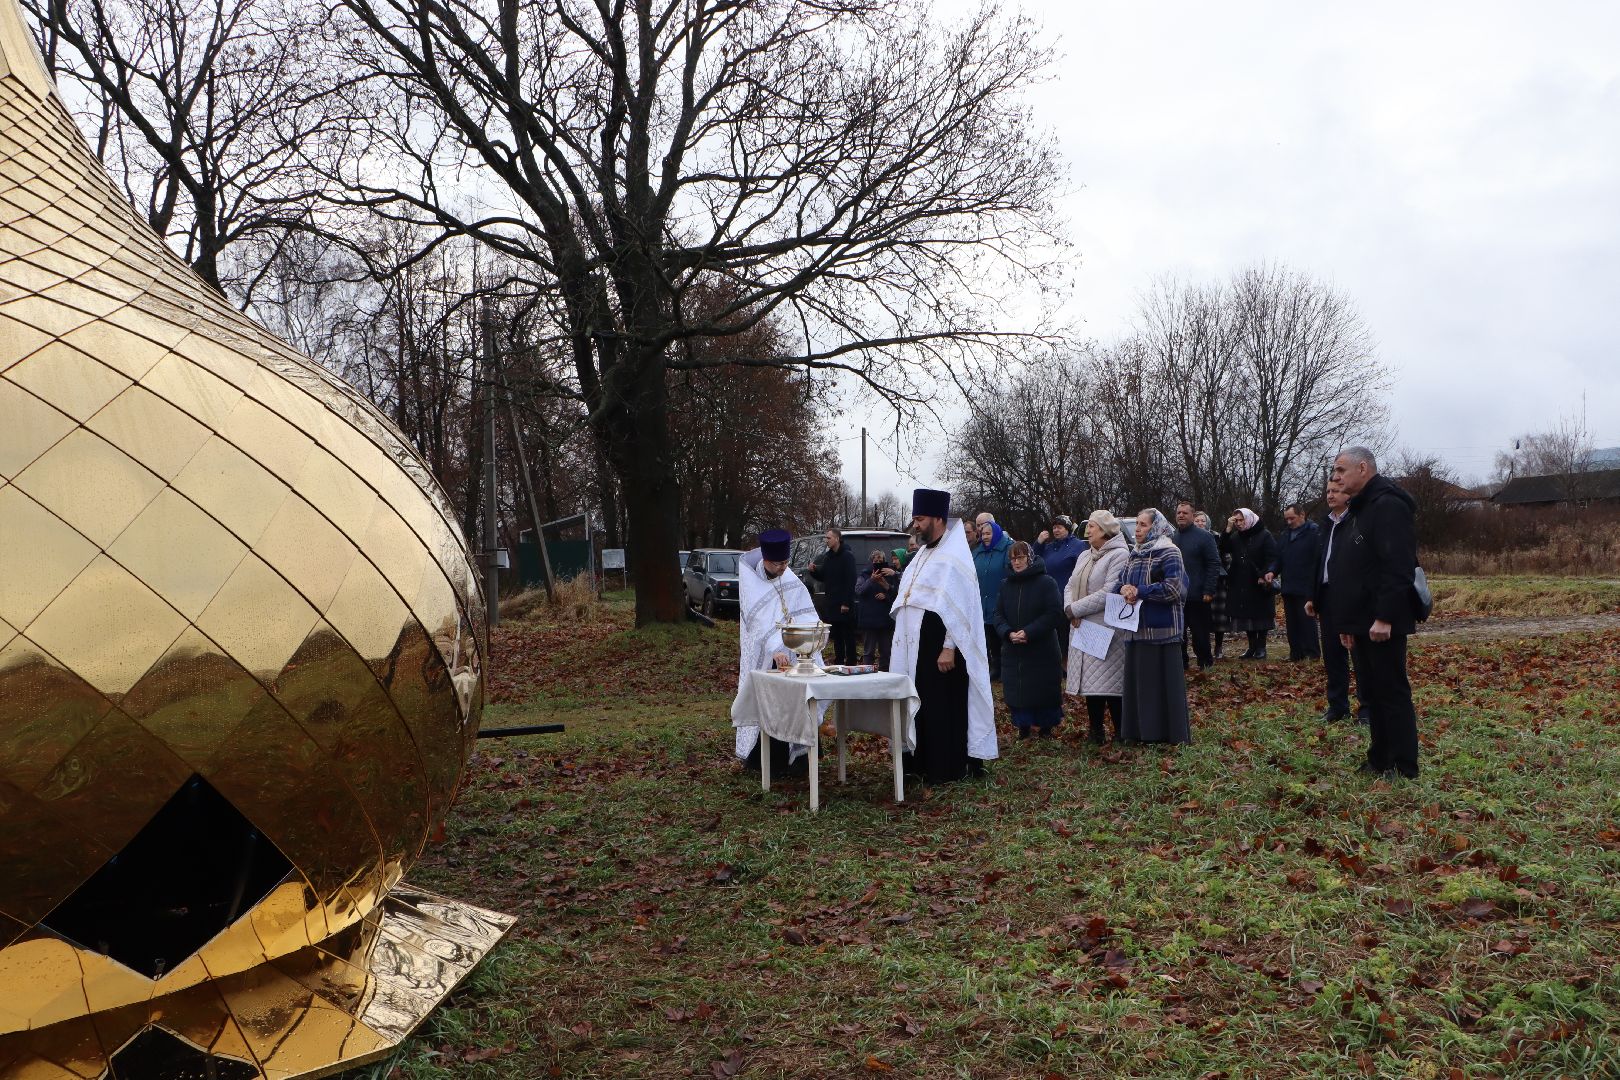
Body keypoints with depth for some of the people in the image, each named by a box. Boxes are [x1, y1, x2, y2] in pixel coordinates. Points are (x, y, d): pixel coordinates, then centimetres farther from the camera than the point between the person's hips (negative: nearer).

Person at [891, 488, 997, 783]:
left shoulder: (953, 557, -14)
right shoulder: (924, 552, 15)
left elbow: (958, 607, -19)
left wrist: (949, 648, -22)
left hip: (940, 648, -9)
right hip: (918, 646, 9)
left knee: (944, 707, -2)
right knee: (921, 704, 13)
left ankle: (947, 768, 7)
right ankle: (922, 761, 22)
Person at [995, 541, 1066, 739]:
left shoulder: (1046, 583, -6)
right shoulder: (1006, 585, 9)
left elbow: (1054, 614, -13)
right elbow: (999, 615, 7)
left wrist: (1029, 632, -20)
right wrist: (1008, 633, -13)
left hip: (1042, 650, -4)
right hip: (1012, 651, 4)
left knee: (1043, 690, 1)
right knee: (1016, 691, 4)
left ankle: (1044, 725, 18)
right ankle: (1023, 725, 18)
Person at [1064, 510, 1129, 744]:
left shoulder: (1119, 555, -9)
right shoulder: (1085, 556, 18)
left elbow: (1109, 592, -18)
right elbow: (1070, 587, 14)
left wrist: (1075, 609, -14)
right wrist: (1069, 608, -7)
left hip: (1107, 630, -8)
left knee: (1109, 682, -5)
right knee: (1090, 681, 9)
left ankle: (1121, 733, 5)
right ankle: (1096, 732, 17)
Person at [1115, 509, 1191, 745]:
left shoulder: (1168, 552, -7)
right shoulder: (1135, 555, 15)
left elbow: (1173, 588, -17)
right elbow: (1121, 583, 17)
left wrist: (1139, 591, -14)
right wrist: (1123, 589, -7)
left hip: (1161, 628, -7)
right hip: (1137, 627, 7)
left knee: (1163, 681, -1)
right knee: (1138, 681, 9)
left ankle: (1169, 732, 7)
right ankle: (1140, 731, 17)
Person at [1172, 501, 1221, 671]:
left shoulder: (1204, 536, -6)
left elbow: (1214, 564, -9)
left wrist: (1208, 591, -15)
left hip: (1197, 596, -5)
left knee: (1200, 632, 2)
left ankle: (1205, 662, 15)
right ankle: (1181, 663, 20)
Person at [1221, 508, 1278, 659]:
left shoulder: (1264, 536, -6)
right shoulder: (1235, 537, 10)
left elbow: (1272, 558, -13)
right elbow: (1223, 548, -3)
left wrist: (1270, 572, -30)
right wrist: (1228, 529, -10)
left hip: (1259, 584, -5)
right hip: (1239, 584, 5)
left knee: (1261, 616, 3)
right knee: (1246, 616, 7)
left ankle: (1261, 647, 13)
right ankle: (1252, 647, 17)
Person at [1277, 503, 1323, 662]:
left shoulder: (1314, 533, -8)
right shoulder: (1285, 535, 14)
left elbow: (1318, 560, -14)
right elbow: (1278, 559, 16)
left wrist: (1315, 584, -19)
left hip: (1305, 588, -7)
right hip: (1288, 587, 7)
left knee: (1307, 620, -3)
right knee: (1291, 622, 9)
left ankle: (1312, 653, 3)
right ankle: (1296, 653, 15)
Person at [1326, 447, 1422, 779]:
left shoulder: (1387, 506, -13)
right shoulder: (1358, 510, 18)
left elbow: (1397, 566, -22)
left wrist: (1385, 616, -26)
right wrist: (1346, 622, 18)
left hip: (1382, 624, -10)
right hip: (1360, 623, 10)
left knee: (1392, 692, -3)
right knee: (1371, 693, 14)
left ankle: (1403, 768, 4)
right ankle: (1379, 761, 23)